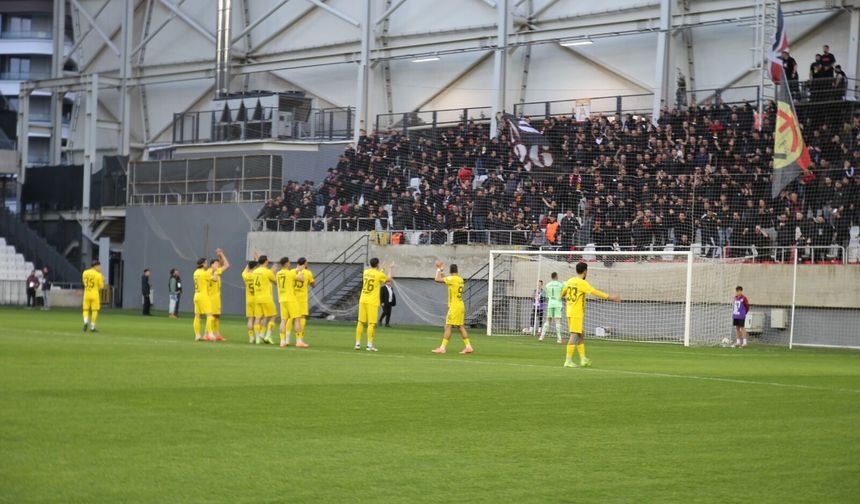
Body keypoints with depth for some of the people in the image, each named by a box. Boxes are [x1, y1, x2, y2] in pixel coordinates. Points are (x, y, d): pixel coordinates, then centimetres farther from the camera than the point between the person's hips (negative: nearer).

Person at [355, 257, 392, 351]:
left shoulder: (365, 272, 8)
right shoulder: (379, 274, -8)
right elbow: (389, 279, 8)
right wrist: (390, 269, 23)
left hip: (363, 300, 6)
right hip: (372, 301, -6)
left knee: (360, 322, 8)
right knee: (371, 324, -3)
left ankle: (357, 343, 9)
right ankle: (369, 345, -6)